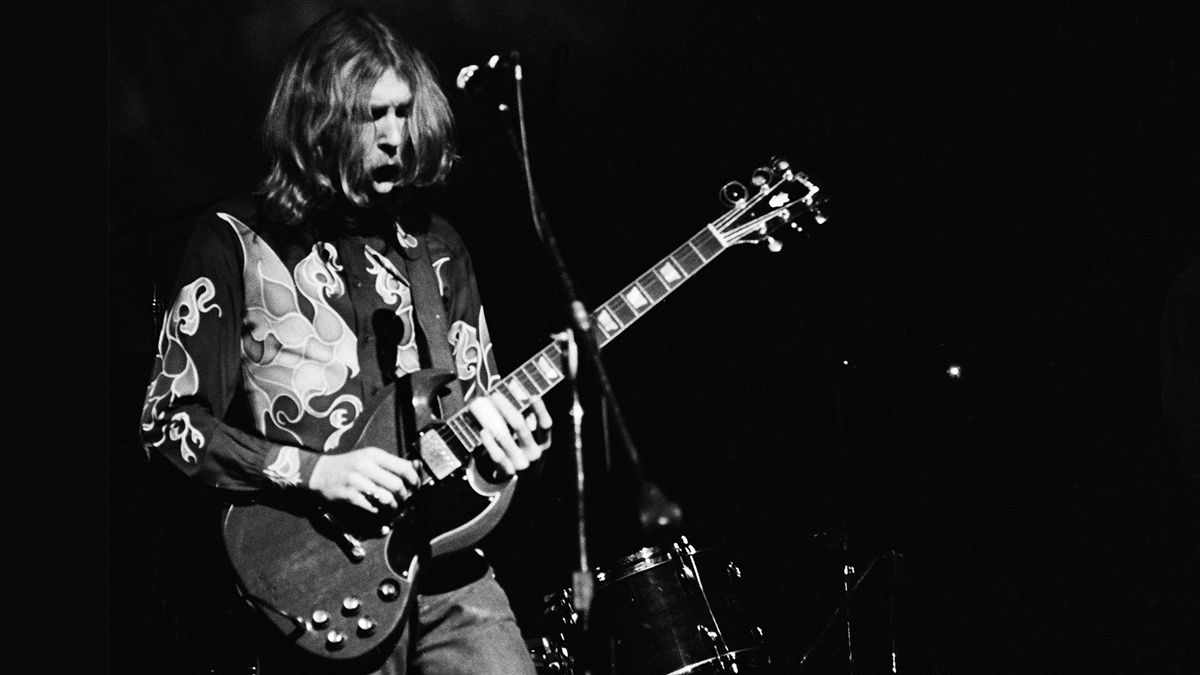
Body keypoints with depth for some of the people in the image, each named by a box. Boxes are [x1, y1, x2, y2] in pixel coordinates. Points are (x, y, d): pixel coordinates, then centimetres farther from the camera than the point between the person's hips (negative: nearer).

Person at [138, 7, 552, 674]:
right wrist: (316, 470, -14)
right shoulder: (238, 241, -2)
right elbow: (170, 419, -5)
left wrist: (507, 427, -3)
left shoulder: (435, 244, 13)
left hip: (444, 557, 4)